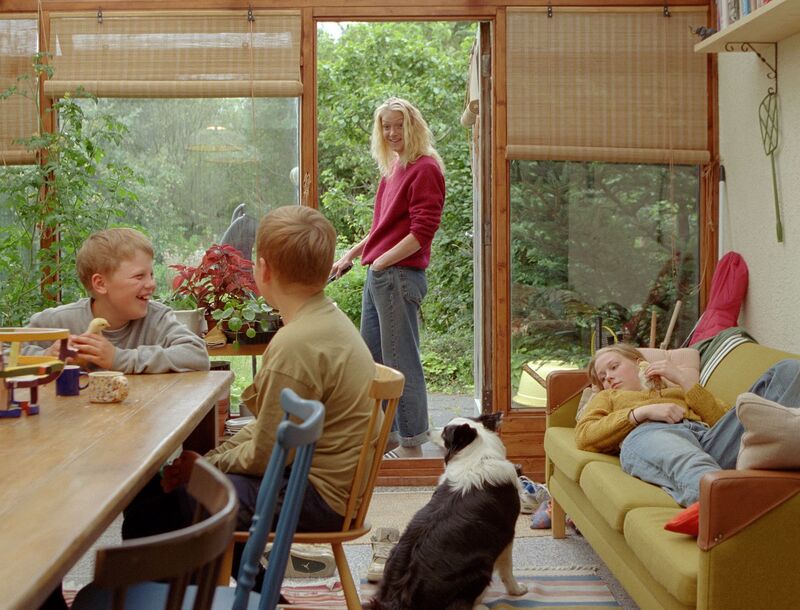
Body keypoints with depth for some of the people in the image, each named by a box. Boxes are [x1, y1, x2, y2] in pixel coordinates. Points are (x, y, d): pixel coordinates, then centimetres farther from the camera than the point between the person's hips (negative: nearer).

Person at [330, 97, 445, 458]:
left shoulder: (425, 169, -11)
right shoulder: (393, 168, 17)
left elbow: (422, 231, -18)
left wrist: (382, 261, -15)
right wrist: (351, 255, 20)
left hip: (400, 275, -10)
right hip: (377, 274, 10)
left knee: (401, 361, -4)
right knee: (373, 358, 16)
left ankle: (412, 445, 6)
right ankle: (387, 435, 27)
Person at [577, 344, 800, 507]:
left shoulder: (680, 391, 42)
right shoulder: (607, 397, 41)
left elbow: (724, 420, 20)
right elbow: (583, 436, 16)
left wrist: (684, 380, 16)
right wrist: (644, 412, 6)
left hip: (707, 435, 3)